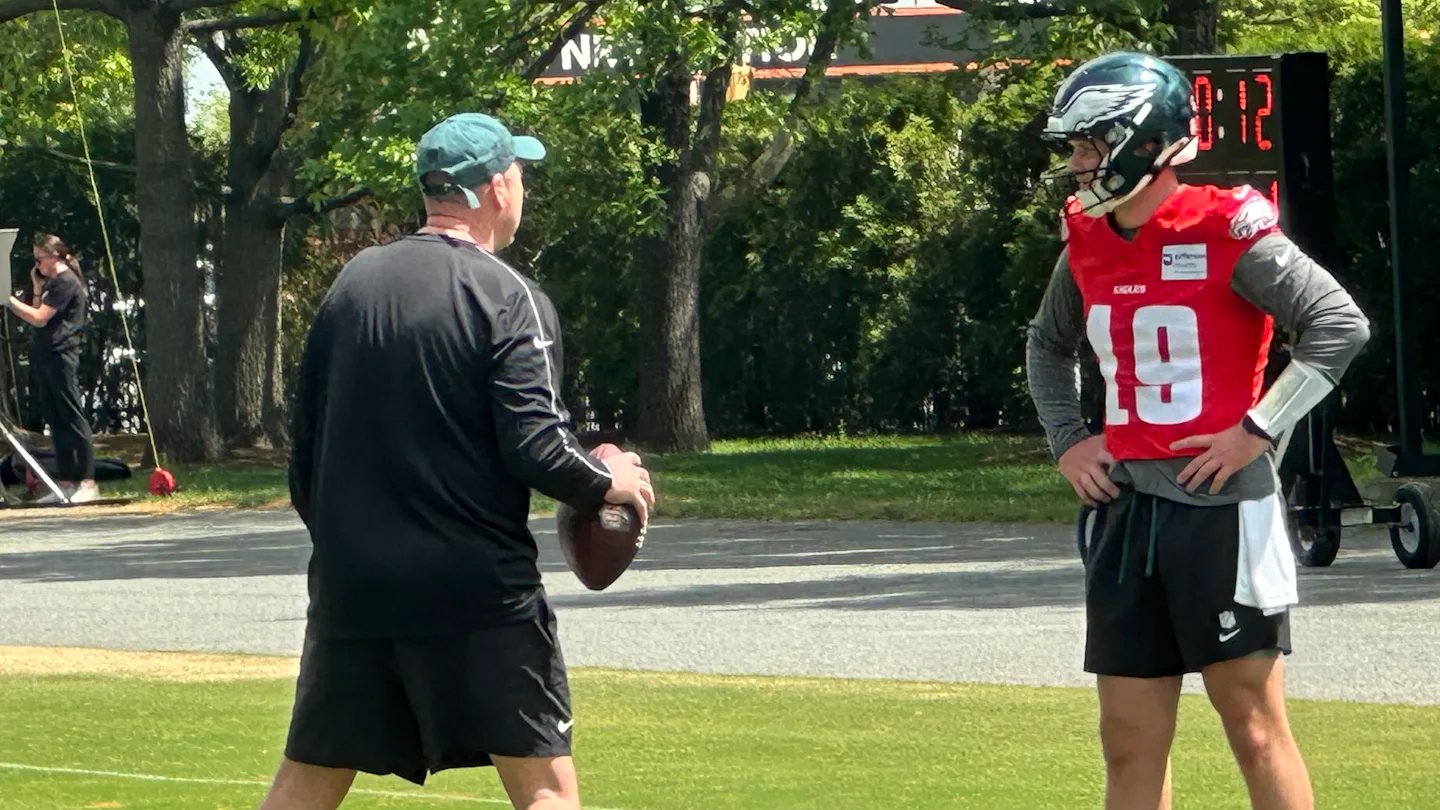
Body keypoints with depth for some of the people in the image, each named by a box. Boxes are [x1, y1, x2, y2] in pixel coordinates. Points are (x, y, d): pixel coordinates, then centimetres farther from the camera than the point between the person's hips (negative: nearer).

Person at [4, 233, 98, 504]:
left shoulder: (66, 282, -9)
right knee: (56, 421, 8)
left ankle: (88, 482, -11)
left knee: (72, 418, -9)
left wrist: (8, 298, -13)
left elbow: (39, 318, -14)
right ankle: (65, 482, 9)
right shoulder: (50, 282, 19)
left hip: (61, 356, -9)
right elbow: (38, 318, 16)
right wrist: (37, 289, 9)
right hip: (44, 357, 9)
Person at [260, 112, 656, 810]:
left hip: (350, 585, 5)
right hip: (476, 590, -5)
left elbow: (305, 444, 14)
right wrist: (607, 482, 3)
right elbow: (534, 447, -15)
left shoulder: (352, 282, 9)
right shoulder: (508, 298, -7)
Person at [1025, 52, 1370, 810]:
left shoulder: (1228, 230, -12)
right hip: (1127, 510, 6)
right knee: (1130, 743, 8)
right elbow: (1048, 345, 28)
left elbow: (1340, 325, -14)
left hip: (1222, 508, -6)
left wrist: (1257, 431, -15)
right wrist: (1066, 439, 14)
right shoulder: (1087, 241, 9)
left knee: (1255, 727, -1)